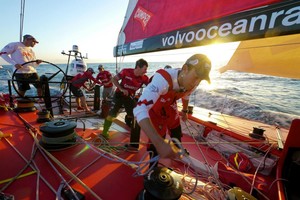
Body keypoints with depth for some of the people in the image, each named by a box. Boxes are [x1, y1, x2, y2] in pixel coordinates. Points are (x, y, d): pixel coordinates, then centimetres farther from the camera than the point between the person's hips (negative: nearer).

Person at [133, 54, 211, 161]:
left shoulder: (192, 83, -21)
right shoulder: (163, 79, -45)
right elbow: (139, 110, -54)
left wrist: (184, 111, 22)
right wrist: (159, 143, -60)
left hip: (169, 105, 6)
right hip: (153, 106, -5)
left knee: (177, 131, 18)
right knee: (158, 139, -8)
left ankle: (178, 151, 50)